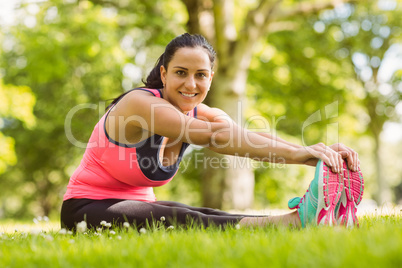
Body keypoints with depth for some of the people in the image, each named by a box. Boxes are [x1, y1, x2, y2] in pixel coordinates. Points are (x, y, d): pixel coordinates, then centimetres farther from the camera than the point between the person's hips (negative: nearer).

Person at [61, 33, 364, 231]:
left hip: (139, 205, 6)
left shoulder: (201, 115, -1)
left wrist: (314, 152, -37)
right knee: (180, 221, -35)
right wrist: (294, 154, -44)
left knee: (206, 216, -24)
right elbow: (216, 136, -37)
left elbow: (253, 138, -20)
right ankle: (292, 222, -52)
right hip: (88, 210, -6)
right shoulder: (140, 103, -23)